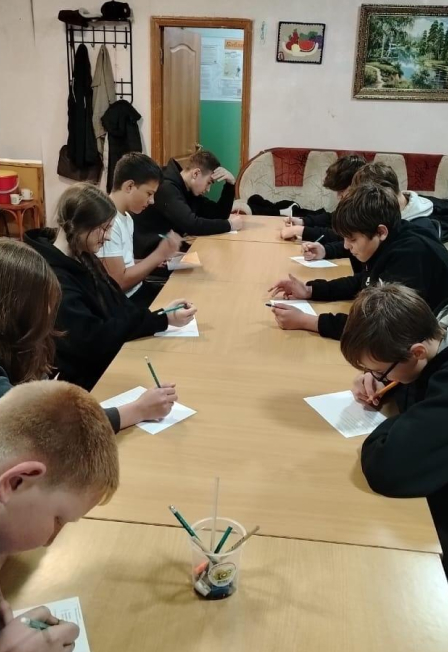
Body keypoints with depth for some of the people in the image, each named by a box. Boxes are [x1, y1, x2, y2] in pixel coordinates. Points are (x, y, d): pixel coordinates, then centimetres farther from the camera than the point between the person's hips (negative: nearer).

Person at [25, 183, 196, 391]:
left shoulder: (82, 258, 6)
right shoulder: (53, 279, -23)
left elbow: (118, 306, 8)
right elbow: (93, 339, -27)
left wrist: (162, 313, -9)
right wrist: (162, 320, -24)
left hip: (115, 355, 8)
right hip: (89, 380, -8)